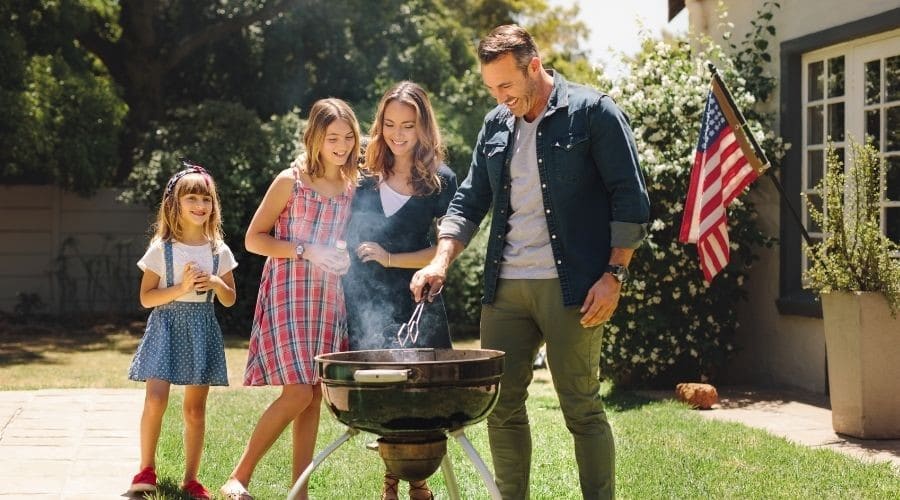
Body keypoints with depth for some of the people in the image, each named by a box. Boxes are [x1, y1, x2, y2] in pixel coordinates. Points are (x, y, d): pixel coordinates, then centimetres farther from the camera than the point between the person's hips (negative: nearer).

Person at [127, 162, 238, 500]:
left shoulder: (219, 251, 5)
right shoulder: (161, 249, -3)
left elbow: (230, 300, 11)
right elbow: (146, 297, -4)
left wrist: (215, 283, -9)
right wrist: (181, 288, -17)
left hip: (202, 330, 3)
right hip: (167, 325, -3)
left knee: (195, 408, 4)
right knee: (156, 399, -15)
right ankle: (147, 469, 3)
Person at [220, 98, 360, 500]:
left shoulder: (353, 187, 9)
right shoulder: (290, 181, -7)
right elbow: (254, 239, -6)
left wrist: (349, 257, 0)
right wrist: (306, 251, -17)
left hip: (329, 300, 6)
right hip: (289, 297, -6)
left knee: (314, 396, 4)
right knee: (297, 392, -14)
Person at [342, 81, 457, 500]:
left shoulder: (441, 182, 1)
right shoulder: (367, 180, 7)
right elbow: (350, 244, 14)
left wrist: (391, 259, -11)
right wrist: (347, 306, 9)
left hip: (417, 308, -2)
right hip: (367, 308, 2)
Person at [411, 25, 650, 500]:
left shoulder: (593, 113, -3)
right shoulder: (495, 126, 14)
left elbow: (630, 199, -5)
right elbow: (469, 202, 16)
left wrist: (614, 274, -12)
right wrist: (441, 260, 1)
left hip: (569, 288, -6)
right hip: (504, 288, 6)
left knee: (582, 409, -2)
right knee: (501, 407, 7)